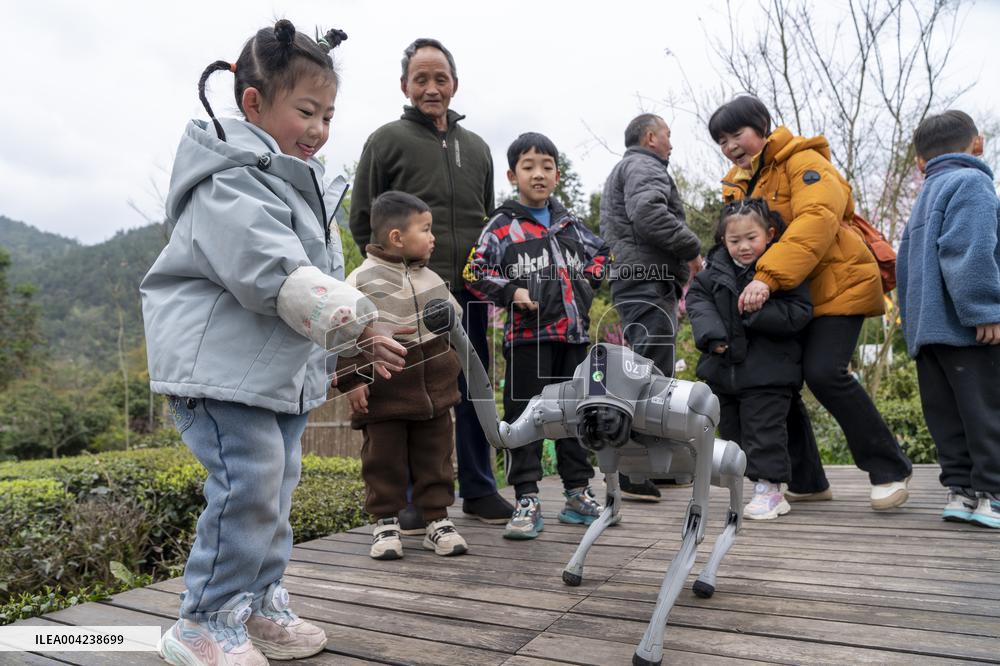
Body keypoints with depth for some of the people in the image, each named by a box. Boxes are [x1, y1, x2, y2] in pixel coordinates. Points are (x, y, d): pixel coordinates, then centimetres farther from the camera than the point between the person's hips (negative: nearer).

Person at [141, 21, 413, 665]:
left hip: (282, 368, 10)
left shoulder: (300, 179, 16)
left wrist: (363, 336, 8)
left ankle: (261, 606, 29)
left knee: (278, 484, 14)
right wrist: (362, 324, -29)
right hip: (221, 363, -10)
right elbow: (276, 275, -28)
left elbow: (325, 274, 19)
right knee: (249, 483, -12)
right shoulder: (232, 182, -15)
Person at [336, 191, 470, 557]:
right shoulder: (362, 280, -9)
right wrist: (351, 380, -10)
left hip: (433, 389, 4)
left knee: (435, 454, 10)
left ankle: (437, 519, 23)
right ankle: (385, 523, 22)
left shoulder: (432, 279, 7)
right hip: (384, 394, -4)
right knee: (383, 458, 6)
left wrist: (451, 367, 18)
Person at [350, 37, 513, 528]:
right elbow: (363, 220, 3)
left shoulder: (476, 148, 18)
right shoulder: (387, 141, 4)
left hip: (470, 294, 5)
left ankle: (478, 489, 22)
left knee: (474, 393, 9)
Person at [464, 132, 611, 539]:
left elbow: (599, 253, 28)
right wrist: (511, 292, -15)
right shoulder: (503, 226, 0)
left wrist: (588, 280, 11)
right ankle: (527, 501, 6)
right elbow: (476, 273, -5)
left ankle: (578, 494, 25)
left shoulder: (570, 224, 15)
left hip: (574, 331, 5)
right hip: (528, 335, -5)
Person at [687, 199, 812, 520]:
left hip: (767, 370, -6)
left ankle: (769, 490, 12)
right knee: (731, 429, 17)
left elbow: (798, 313, -17)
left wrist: (754, 311, -25)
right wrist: (711, 333, -13)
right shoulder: (716, 269, 3)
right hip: (723, 368, 6)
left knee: (764, 430, -1)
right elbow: (696, 297, 2)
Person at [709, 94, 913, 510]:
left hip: (838, 287, -8)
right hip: (789, 299, 8)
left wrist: (768, 277, -38)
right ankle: (807, 481, 17)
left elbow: (817, 220, -27)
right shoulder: (740, 184, 15)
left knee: (824, 372, -21)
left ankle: (890, 469, 0)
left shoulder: (803, 162, -10)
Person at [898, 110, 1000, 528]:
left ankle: (961, 489, 11)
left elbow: (906, 269, 24)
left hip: (926, 327, 8)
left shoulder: (924, 200, 25)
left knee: (948, 417, 8)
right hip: (965, 325, -8)